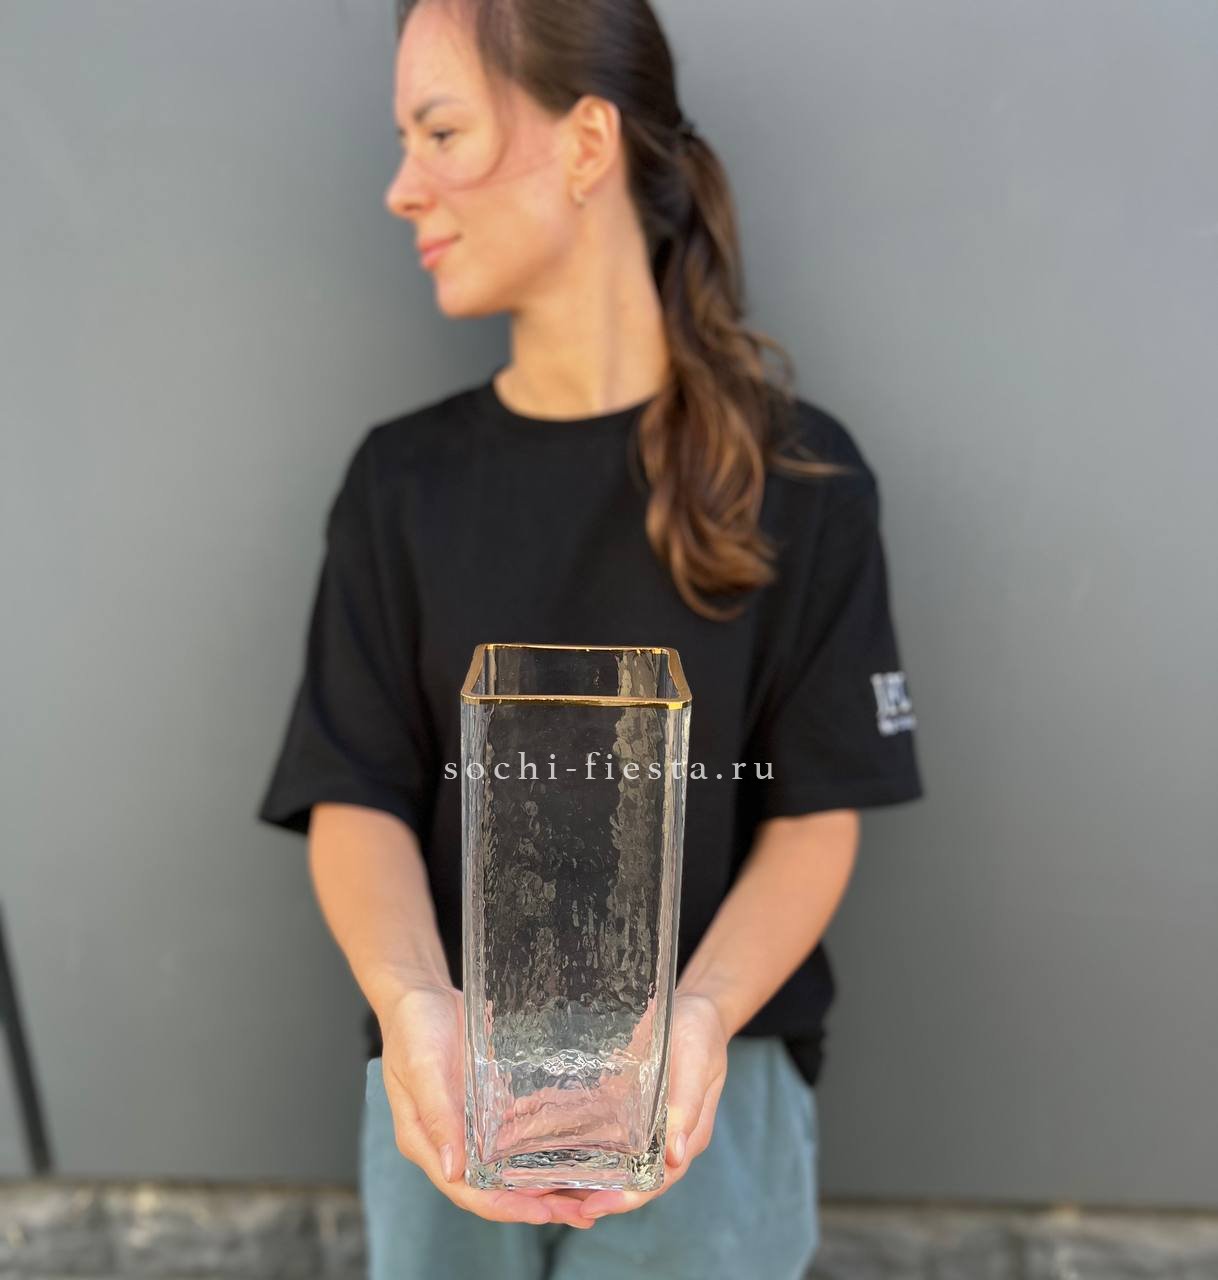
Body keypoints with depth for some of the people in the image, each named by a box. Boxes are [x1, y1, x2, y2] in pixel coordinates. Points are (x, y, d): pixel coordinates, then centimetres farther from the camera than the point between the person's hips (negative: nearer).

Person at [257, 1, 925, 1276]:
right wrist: (414, 1005, -25)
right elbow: (358, 798, -6)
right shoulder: (401, 477, 1)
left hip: (719, 1071, -1)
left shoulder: (799, 472, -6)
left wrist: (700, 1012, -24)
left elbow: (816, 811, -6)